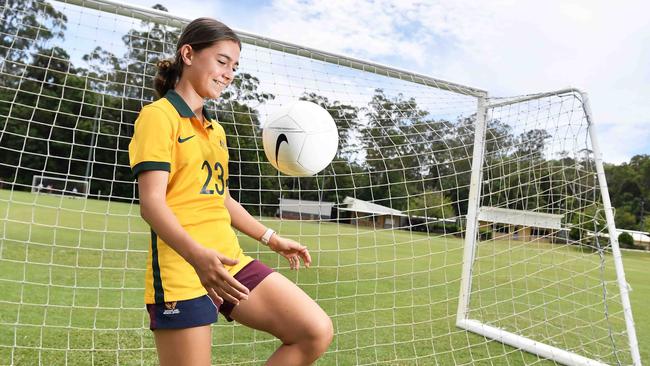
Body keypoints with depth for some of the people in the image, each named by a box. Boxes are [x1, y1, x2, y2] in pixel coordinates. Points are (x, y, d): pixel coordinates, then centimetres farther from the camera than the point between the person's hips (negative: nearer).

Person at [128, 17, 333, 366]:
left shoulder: (216, 128, 20)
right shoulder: (158, 115, -4)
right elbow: (151, 203, -15)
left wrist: (271, 238, 27)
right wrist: (197, 254, -31)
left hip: (231, 262, 7)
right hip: (182, 271, -7)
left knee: (317, 332, -3)